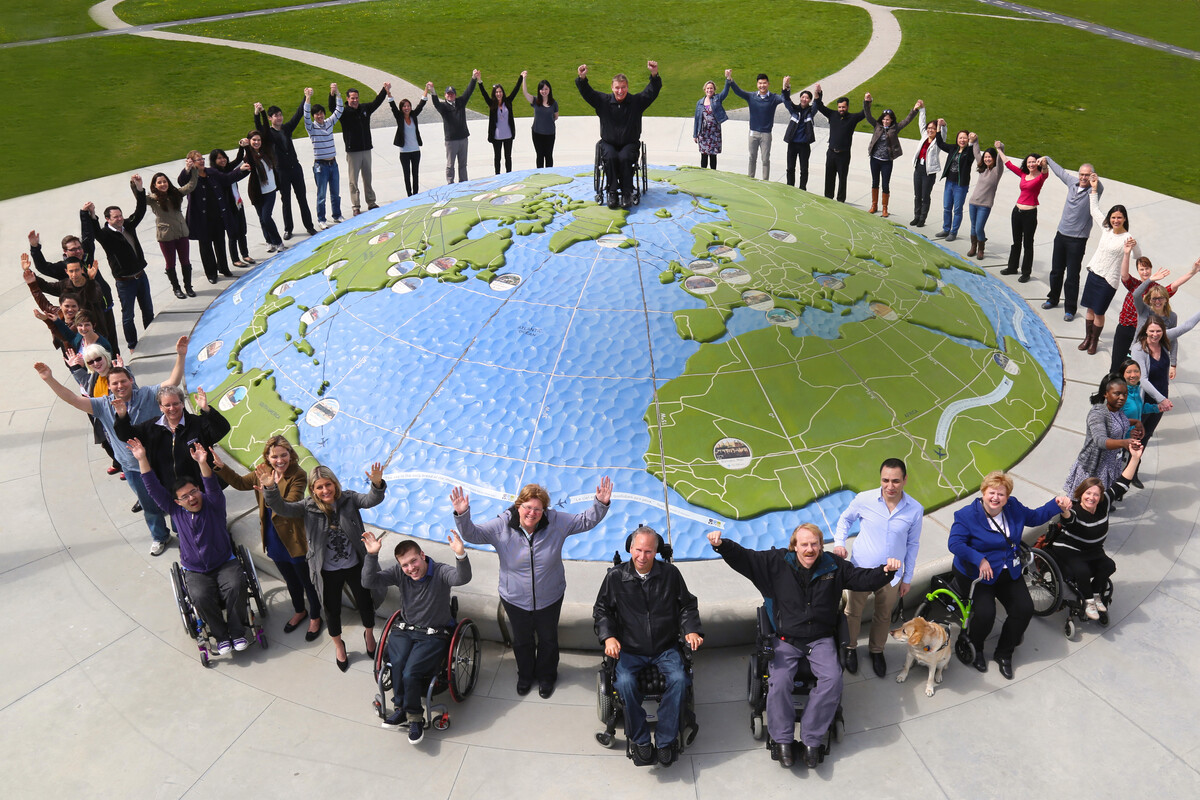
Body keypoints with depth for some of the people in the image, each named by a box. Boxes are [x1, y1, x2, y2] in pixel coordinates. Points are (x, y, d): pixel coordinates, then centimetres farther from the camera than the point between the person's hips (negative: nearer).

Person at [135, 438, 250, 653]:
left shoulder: (213, 504, -6)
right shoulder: (175, 510, 1)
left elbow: (212, 486, -26)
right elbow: (153, 488, -4)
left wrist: (202, 463, -45)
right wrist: (142, 459, -13)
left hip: (225, 563, -1)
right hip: (196, 571, 1)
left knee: (236, 586, -29)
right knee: (200, 597, -28)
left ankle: (236, 631, -13)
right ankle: (221, 635, -10)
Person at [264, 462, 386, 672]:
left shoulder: (348, 499, -11)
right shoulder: (308, 507, -11)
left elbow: (371, 500, -27)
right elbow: (281, 508, -23)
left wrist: (377, 485, -49)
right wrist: (270, 488, -41)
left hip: (354, 566, 0)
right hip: (328, 572, 0)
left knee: (365, 603, 19)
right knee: (332, 610, 18)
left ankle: (369, 635, 50)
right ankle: (338, 646, 46)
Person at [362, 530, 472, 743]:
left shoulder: (441, 572, -14)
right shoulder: (399, 572, -3)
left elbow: (462, 578, -35)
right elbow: (370, 582, -13)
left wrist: (461, 555, -56)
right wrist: (372, 555, -30)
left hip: (434, 635, -3)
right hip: (405, 630, 4)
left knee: (410, 672, -24)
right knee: (397, 663, -28)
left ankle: (413, 715, 0)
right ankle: (404, 709, -8)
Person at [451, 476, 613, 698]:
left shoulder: (556, 522, -16)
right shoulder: (502, 526, -18)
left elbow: (586, 521, -8)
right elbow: (472, 534, -20)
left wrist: (601, 504, -25)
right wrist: (462, 515, -39)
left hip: (549, 599, 0)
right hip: (515, 600, 0)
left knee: (548, 639, 22)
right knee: (522, 640, 23)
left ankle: (546, 676, 51)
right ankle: (525, 675, 52)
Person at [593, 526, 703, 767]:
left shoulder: (670, 573, 2)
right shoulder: (615, 577, 0)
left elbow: (687, 605, 13)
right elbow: (602, 610, 8)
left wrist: (691, 630, -4)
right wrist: (608, 636, -8)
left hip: (665, 648, 1)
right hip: (630, 650, 0)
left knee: (678, 679, -27)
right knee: (625, 682, -28)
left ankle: (665, 740, -11)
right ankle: (639, 739, -8)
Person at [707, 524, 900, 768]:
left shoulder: (834, 566, 3)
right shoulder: (777, 562, -2)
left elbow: (864, 579, 5)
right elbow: (743, 557, -6)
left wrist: (886, 570, -15)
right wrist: (722, 544, -24)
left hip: (821, 640, 1)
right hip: (786, 640, -1)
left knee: (832, 679, -25)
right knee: (778, 681, -26)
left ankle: (811, 739, -15)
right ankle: (781, 740, -10)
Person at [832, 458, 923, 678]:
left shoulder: (915, 510, -12)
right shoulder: (864, 499, -16)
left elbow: (912, 544, 1)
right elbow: (845, 519, 5)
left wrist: (907, 578, 7)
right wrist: (839, 542, -12)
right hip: (860, 569, -1)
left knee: (883, 616, 21)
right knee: (853, 612, 17)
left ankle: (876, 651, 46)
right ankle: (850, 648, 43)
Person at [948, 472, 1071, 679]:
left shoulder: (1013, 507, 4)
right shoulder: (967, 515, -15)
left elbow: (1034, 517, 19)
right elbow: (955, 543, -23)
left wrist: (1057, 504, 4)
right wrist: (979, 560, -32)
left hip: (1009, 572, 6)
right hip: (979, 573, -6)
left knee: (1025, 609, -8)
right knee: (985, 613, -22)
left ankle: (1004, 653, 13)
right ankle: (974, 648, 11)